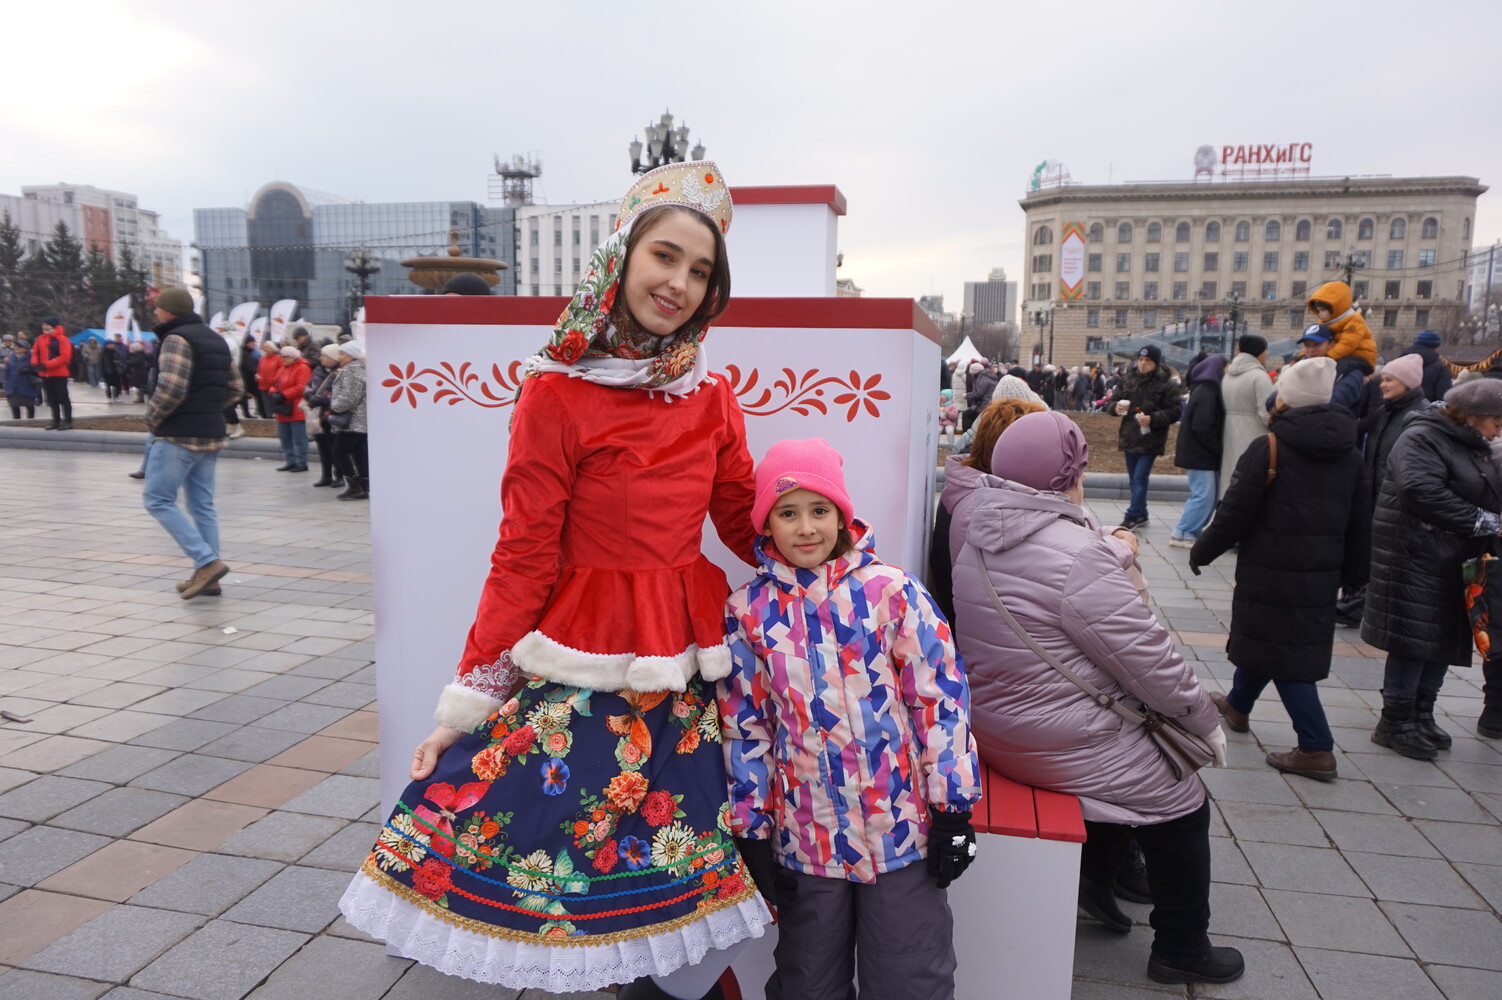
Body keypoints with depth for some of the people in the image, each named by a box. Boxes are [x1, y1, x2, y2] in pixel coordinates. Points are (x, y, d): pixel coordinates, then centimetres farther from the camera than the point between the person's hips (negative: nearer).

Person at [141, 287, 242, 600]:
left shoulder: (176, 339, -11)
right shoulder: (216, 339, 16)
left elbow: (171, 388, -22)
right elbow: (235, 388, 18)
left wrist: (152, 416, -6)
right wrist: (208, 408, 14)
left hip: (179, 435, -9)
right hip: (211, 434, 9)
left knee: (158, 499, -2)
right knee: (203, 504, 10)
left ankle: (207, 562, -12)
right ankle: (207, 576, 12)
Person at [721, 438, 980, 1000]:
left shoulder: (891, 590, -9)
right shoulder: (749, 611, -4)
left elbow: (941, 695, -6)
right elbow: (744, 725, 1)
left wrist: (952, 807, -5)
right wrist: (752, 831, 3)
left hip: (903, 827, -2)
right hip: (804, 839, 2)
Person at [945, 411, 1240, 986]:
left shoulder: (978, 530, -2)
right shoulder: (1076, 554, -26)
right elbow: (1146, 654, -19)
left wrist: (1112, 552, 11)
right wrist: (1206, 720, -4)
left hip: (993, 723, 9)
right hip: (1058, 741, -9)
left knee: (1130, 762, 31)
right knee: (1182, 809, 13)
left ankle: (1094, 881, 41)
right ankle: (1181, 951, 30)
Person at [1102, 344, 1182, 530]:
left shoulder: (1165, 383, -8)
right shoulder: (1127, 379, 6)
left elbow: (1176, 410, -10)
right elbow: (1112, 400, 11)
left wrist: (1153, 418, -23)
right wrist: (1115, 407, -13)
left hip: (1150, 439, -6)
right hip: (1130, 437, 6)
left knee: (1140, 478, -9)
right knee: (1134, 479, 13)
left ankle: (1132, 517, -4)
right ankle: (1141, 516, 24)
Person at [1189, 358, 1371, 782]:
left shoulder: (1268, 449, -14)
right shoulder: (1349, 455, 7)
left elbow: (1233, 514, -14)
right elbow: (1360, 525, 12)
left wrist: (1201, 552, -1)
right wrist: (1353, 574, 22)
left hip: (1271, 575, -7)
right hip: (1320, 578, 7)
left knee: (1281, 653, 1)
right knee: (1263, 638, 22)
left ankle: (1316, 749, -1)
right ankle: (1237, 705, 42)